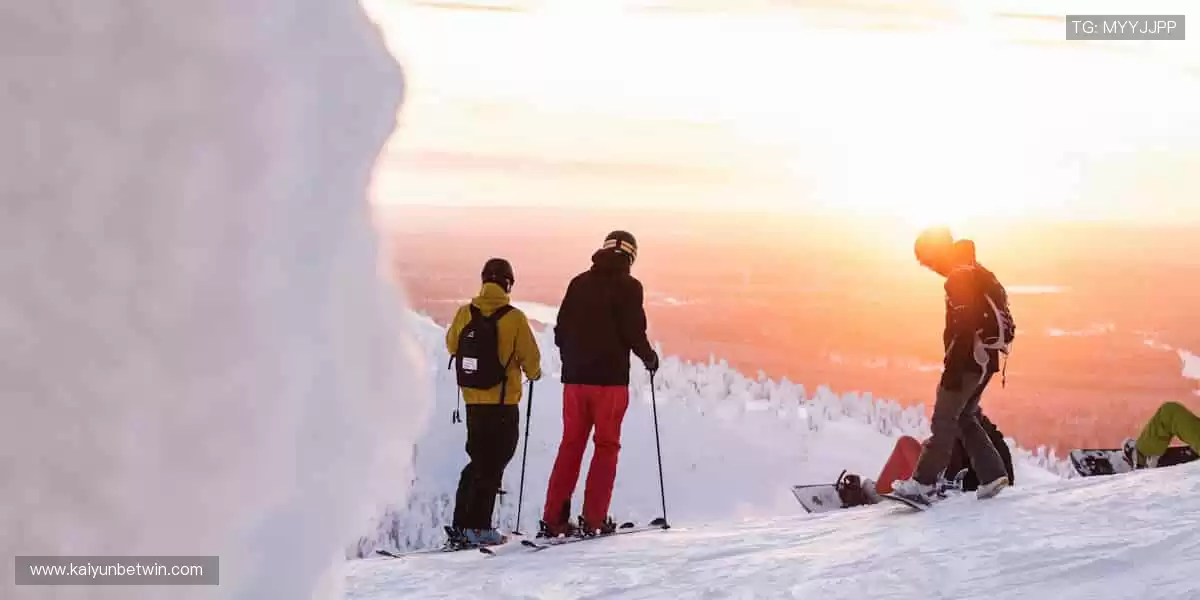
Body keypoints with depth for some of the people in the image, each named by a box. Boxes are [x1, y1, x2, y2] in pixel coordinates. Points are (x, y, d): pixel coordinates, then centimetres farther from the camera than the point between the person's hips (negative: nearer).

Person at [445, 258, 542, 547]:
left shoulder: (465, 313, -2)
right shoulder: (514, 317, -13)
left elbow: (452, 345, 14)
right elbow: (530, 356, -7)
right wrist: (533, 373, 16)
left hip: (472, 399, 5)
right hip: (503, 403, -5)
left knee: (478, 460, 18)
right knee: (493, 464, 2)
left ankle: (462, 524, 16)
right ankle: (478, 526, -3)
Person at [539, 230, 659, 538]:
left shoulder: (579, 283, 9)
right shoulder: (628, 287, -5)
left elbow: (561, 331, 10)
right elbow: (634, 332, -10)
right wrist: (649, 357, 9)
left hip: (575, 377, 4)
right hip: (610, 377, -4)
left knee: (571, 445, 10)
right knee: (607, 446, 5)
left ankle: (553, 519, 6)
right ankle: (593, 519, -1)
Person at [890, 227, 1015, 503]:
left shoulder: (960, 278, -15)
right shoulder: (976, 273, 17)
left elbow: (963, 328, -22)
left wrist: (952, 369, -22)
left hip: (969, 360, -10)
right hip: (985, 358, 10)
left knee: (944, 419, -8)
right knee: (964, 417, 17)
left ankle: (924, 482, -9)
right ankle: (991, 474, 12)